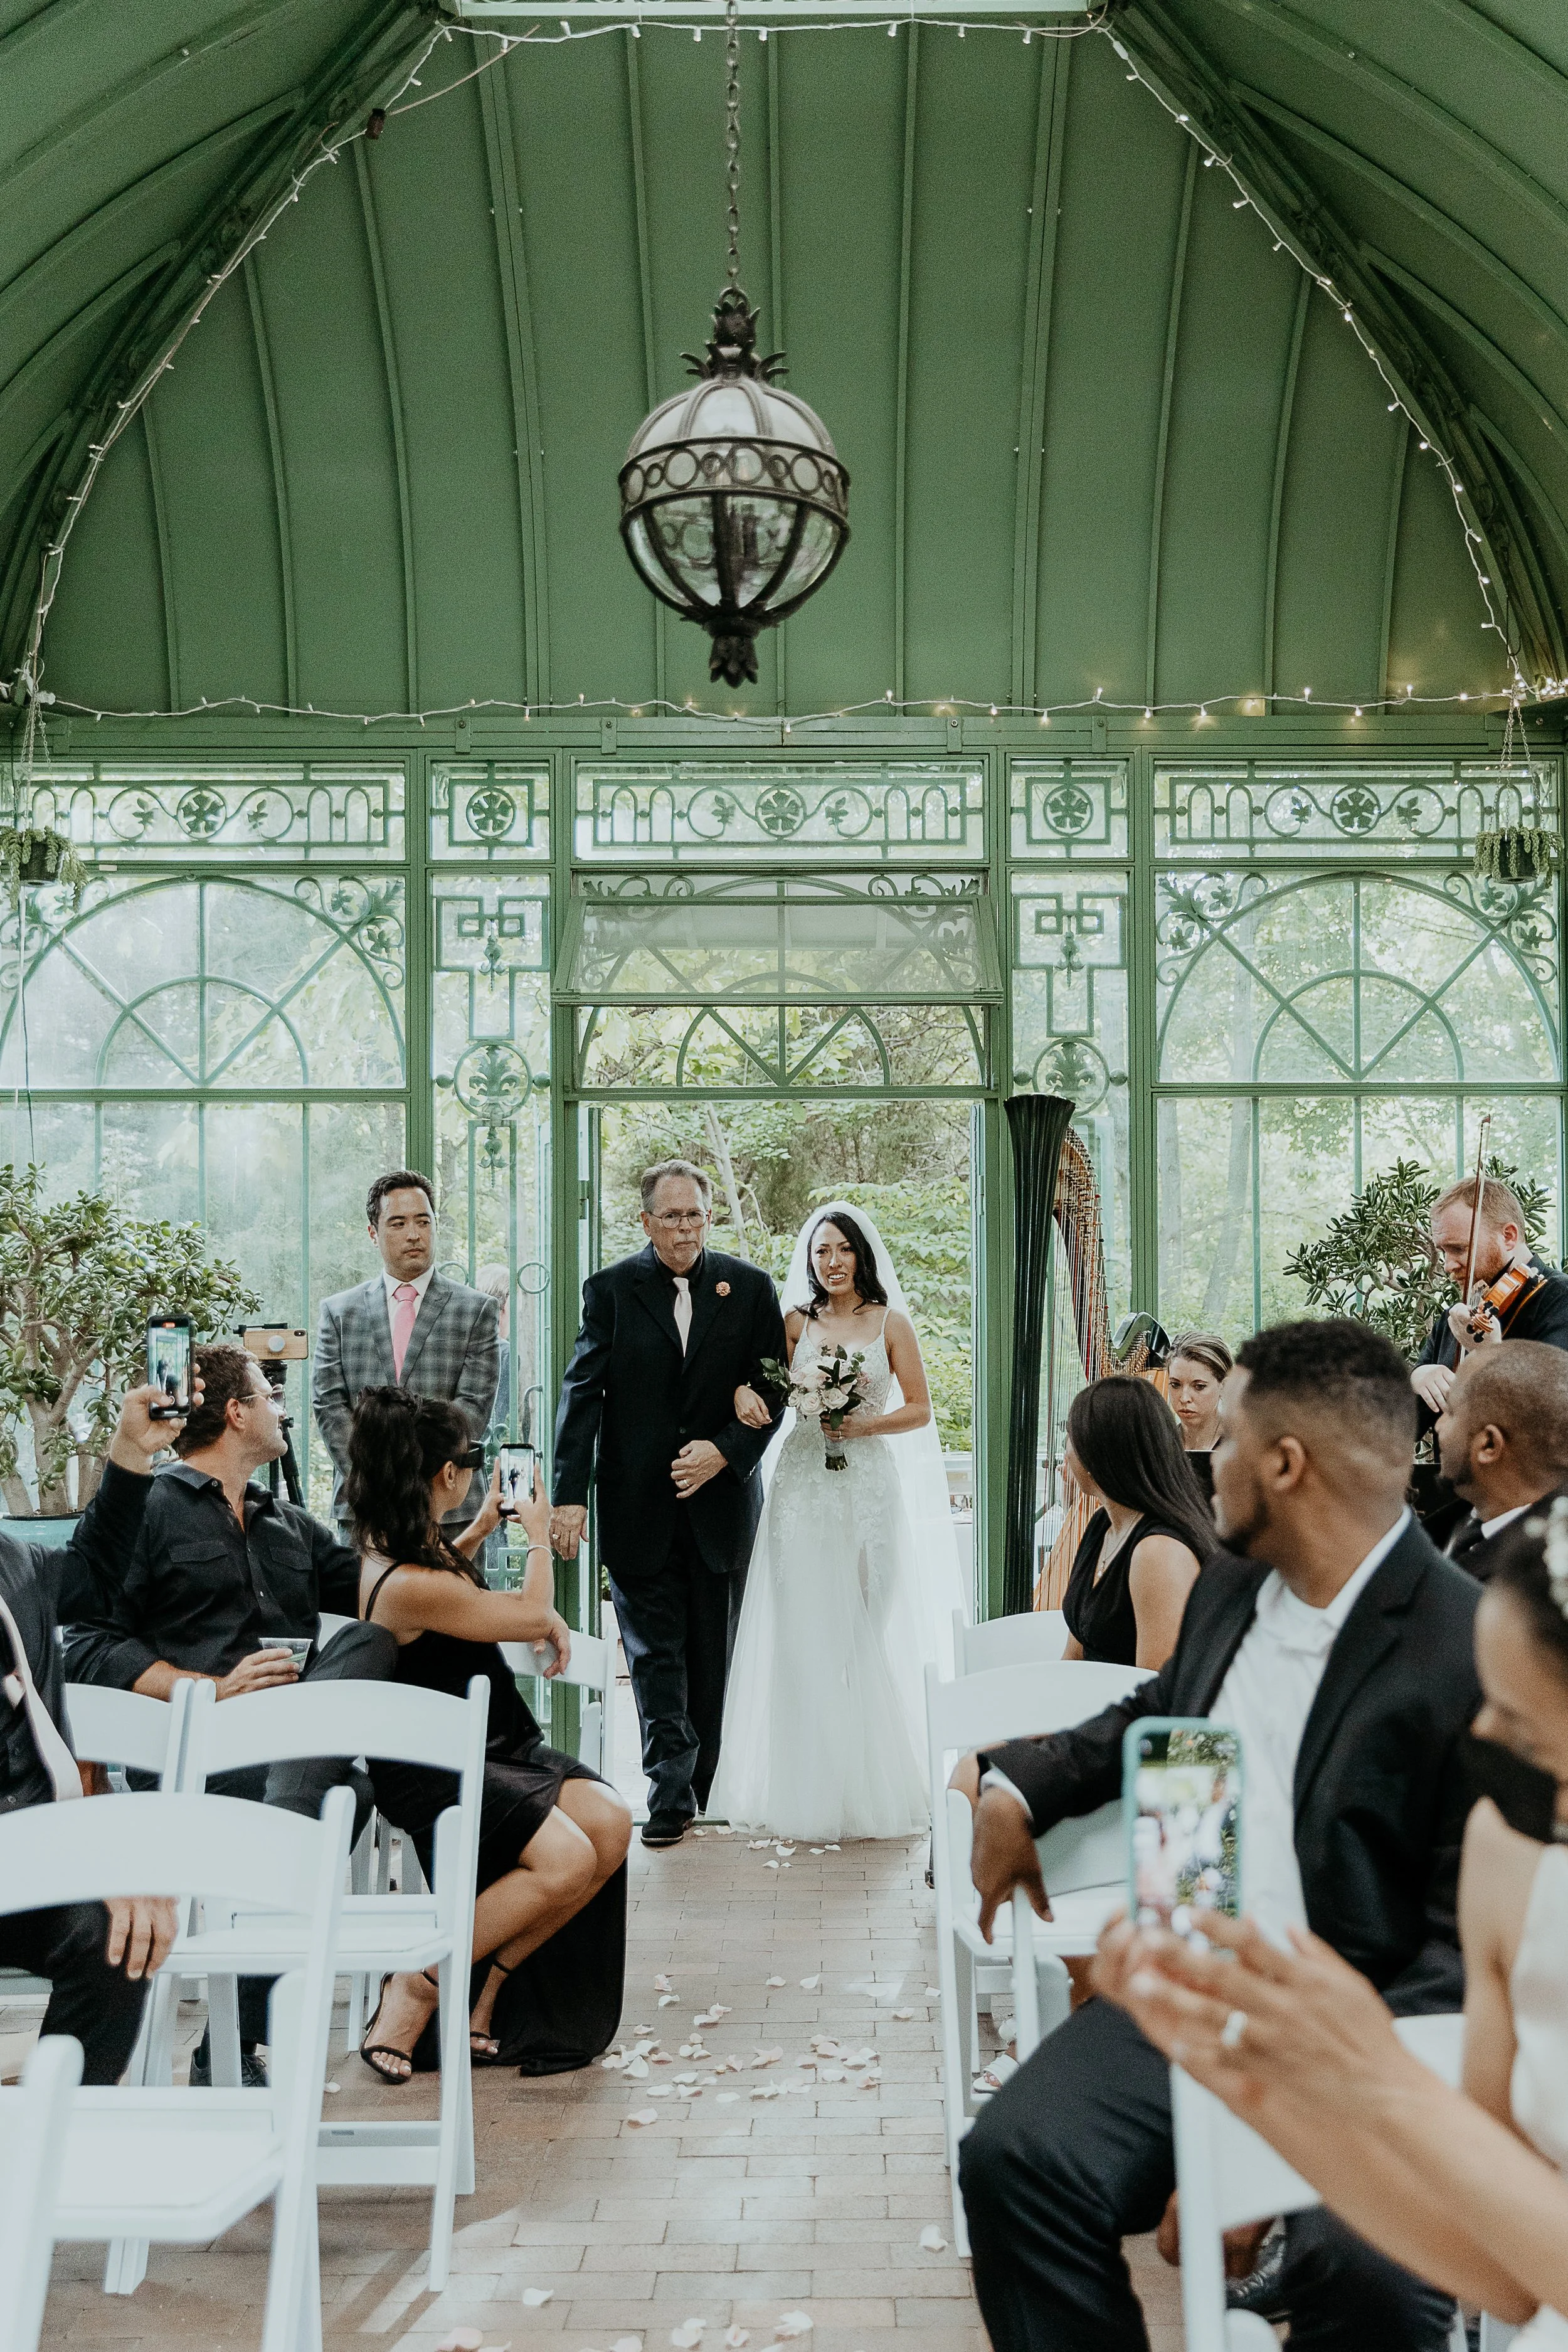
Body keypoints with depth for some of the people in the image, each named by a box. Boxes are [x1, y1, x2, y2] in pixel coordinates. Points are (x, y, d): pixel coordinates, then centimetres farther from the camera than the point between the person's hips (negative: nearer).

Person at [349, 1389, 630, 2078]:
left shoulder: (390, 1548, 4)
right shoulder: (408, 1585, -25)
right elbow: (532, 1616, -8)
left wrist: (478, 1530, 27)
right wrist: (539, 1533, 8)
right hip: (433, 1773, -10)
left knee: (610, 1821, -10)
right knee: (566, 1859, -27)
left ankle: (487, 1993, 0)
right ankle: (415, 1989, -7)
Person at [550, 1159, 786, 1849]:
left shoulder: (750, 1288, 3)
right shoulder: (612, 1290, 0)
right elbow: (582, 1396, -5)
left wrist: (726, 1451, -12)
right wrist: (569, 1494, -13)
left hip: (722, 1500, 1)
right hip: (638, 1506, -1)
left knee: (711, 1656, 10)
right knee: (655, 1654, -2)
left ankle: (703, 1788, 22)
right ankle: (670, 1795, 0)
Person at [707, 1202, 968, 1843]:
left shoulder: (890, 1322, 6)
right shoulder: (797, 1322, 11)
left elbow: (919, 1410, 4)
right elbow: (769, 1385, 11)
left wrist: (861, 1424, -10)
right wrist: (743, 1390, -10)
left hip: (869, 1482, -1)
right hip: (803, 1483, 2)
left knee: (865, 1631, -3)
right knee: (802, 1629, -2)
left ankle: (871, 1786, 8)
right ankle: (807, 1786, 5)